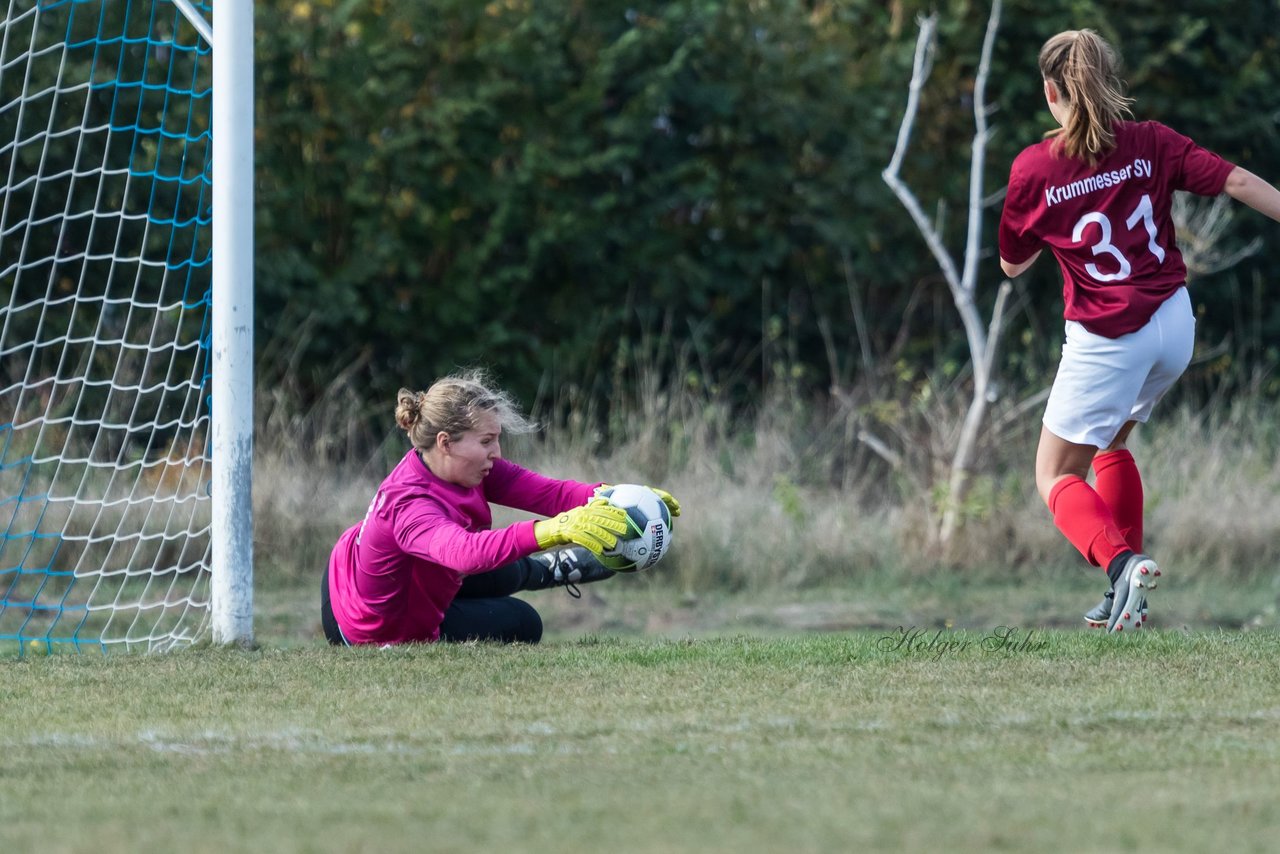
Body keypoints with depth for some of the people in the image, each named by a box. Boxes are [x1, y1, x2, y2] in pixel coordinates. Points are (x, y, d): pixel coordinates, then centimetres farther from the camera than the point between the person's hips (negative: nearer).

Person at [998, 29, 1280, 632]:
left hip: (1107, 340, -5)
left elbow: (1012, 265, 4)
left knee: (1056, 477, 9)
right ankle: (1127, 598, 21)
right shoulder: (1151, 144, -2)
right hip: (1174, 324, 5)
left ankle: (1121, 562, -20)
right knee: (1110, 443, 27)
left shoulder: (1034, 169, -8)